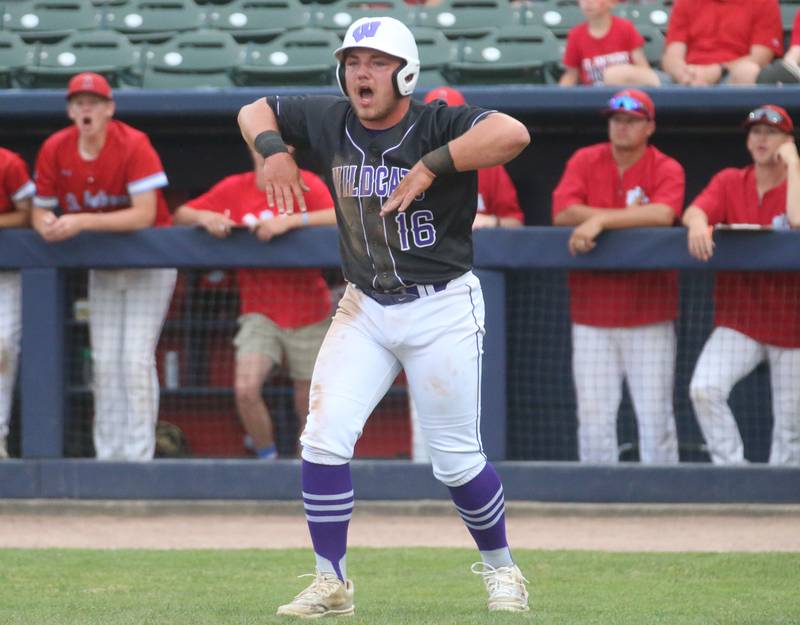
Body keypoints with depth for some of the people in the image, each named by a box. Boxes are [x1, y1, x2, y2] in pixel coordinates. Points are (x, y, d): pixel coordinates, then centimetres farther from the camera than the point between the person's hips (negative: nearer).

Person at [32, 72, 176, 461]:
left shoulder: (134, 145, -23)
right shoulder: (55, 150, -8)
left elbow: (144, 214, -30)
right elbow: (40, 211, -2)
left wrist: (81, 223, -36)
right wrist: (48, 224, -28)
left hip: (149, 262, -5)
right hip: (102, 265, 5)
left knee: (136, 359, -12)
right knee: (105, 362, 5)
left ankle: (139, 456, -10)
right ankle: (108, 456, 9)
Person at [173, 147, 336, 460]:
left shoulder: (306, 185, -10)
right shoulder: (233, 189, -2)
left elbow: (344, 217, -26)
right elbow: (179, 215, 3)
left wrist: (290, 220, -37)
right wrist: (204, 217, -19)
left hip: (308, 316, -1)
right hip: (260, 314, 1)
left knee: (308, 404, 7)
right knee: (245, 389, -19)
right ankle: (268, 459, 1)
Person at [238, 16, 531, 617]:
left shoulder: (437, 123, -16)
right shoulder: (331, 121, 0)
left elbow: (513, 134, -33)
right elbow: (255, 111, 14)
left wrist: (430, 165, -34)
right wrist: (274, 151, -6)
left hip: (443, 307, -4)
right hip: (365, 307, 5)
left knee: (457, 458, 1)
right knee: (324, 437, -9)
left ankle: (500, 567, 25)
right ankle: (331, 583, 1)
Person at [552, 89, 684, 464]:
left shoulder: (666, 169, -1)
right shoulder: (585, 162, 6)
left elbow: (663, 214, -21)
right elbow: (563, 212, -9)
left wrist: (600, 221, -24)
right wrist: (629, 217, -13)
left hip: (648, 314, -2)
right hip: (592, 313, 2)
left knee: (655, 416, -1)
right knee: (593, 415, 2)